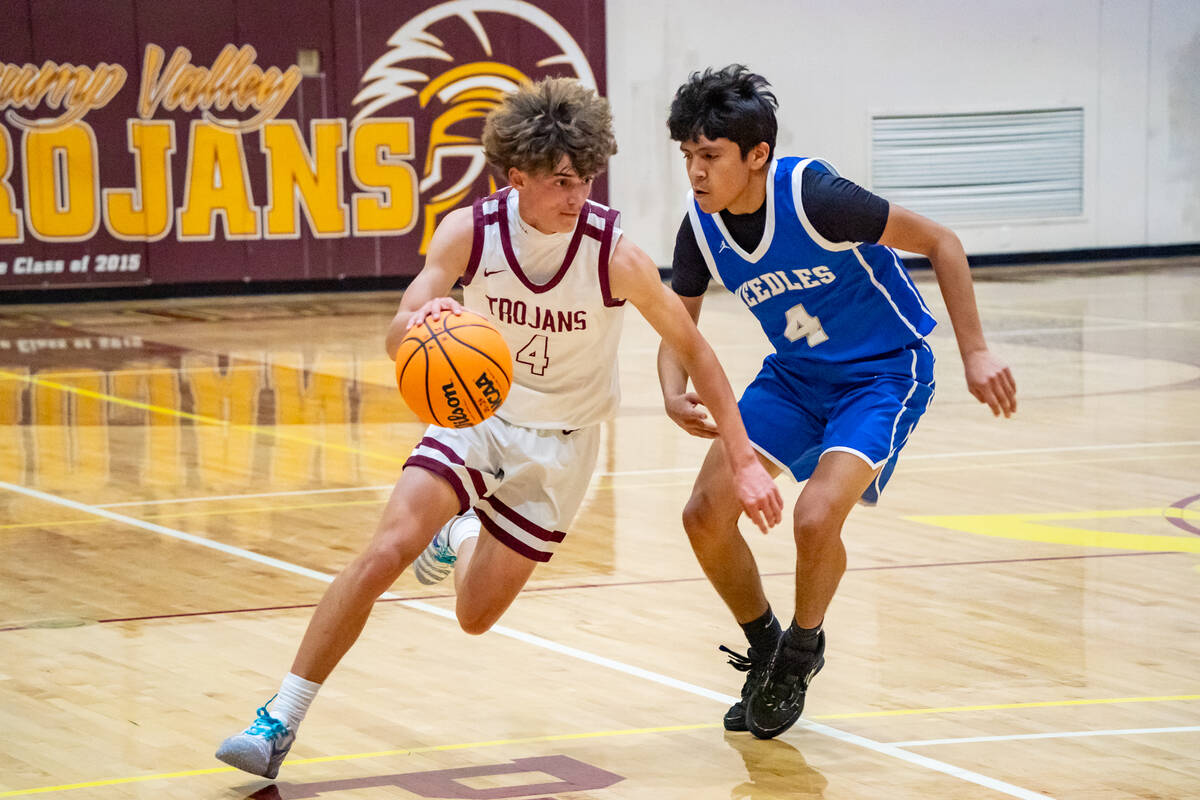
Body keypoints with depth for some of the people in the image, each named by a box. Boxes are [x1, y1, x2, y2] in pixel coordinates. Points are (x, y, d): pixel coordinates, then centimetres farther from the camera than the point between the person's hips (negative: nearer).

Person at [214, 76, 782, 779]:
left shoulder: (614, 255, -24)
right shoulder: (470, 232, -19)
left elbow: (693, 350, -12)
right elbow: (398, 340, -23)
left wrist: (744, 461, -14)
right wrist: (419, 323, -48)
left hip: (558, 444, 0)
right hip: (479, 413, 0)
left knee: (476, 616, 5)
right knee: (387, 550, -21)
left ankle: (462, 536, 43)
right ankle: (279, 723, -13)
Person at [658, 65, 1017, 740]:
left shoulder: (814, 197, -29)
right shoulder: (702, 226, -13)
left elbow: (940, 241, -20)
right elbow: (678, 327, 1)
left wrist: (976, 352, -21)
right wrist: (675, 395, -22)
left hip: (886, 369, -6)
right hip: (795, 374, 6)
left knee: (816, 516, -26)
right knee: (706, 515, -7)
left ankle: (803, 651, 5)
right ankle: (765, 651, 19)